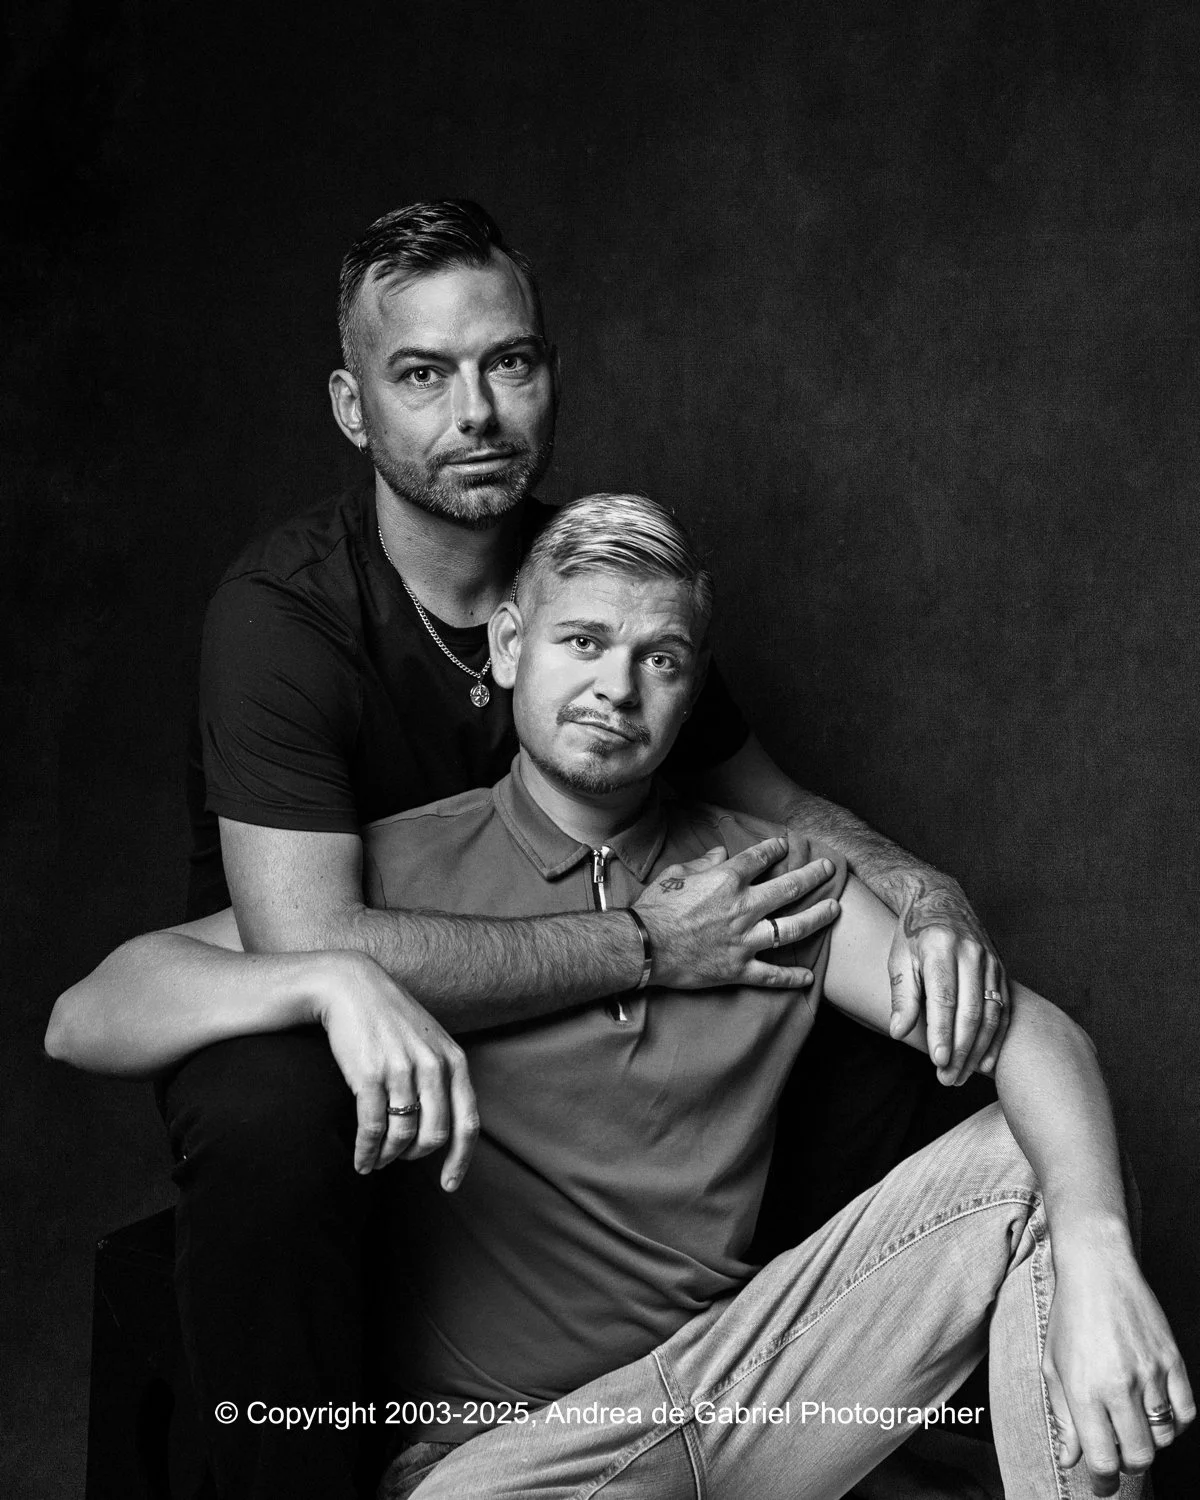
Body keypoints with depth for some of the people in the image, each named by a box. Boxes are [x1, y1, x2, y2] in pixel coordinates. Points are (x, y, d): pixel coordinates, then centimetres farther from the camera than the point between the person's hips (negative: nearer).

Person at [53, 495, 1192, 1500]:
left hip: (737, 1378, 4)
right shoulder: (401, 869, -2)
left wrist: (1095, 1258, -23)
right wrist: (334, 981, -30)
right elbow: (89, 1014, -11)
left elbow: (1033, 1034, -3)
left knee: (1037, 1164, -11)